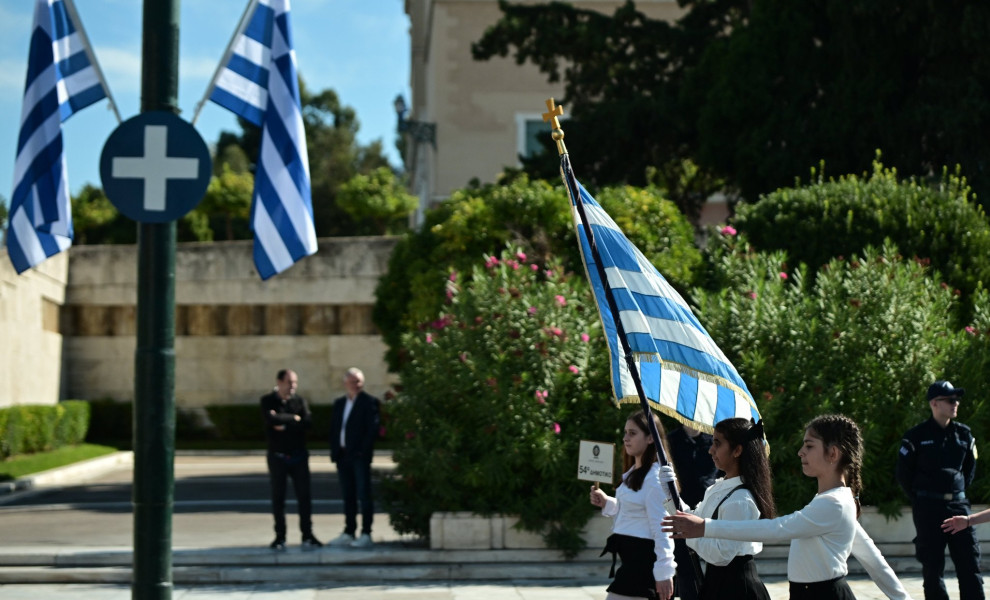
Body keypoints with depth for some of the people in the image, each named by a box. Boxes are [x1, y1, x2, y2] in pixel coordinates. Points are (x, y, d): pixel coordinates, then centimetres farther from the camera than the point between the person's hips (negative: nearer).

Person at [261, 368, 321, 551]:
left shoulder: (299, 401, 5)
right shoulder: (268, 401, 0)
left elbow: (307, 421, -11)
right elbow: (270, 419, -20)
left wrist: (284, 425, -14)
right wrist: (294, 419, -11)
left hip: (298, 455, 1)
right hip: (277, 456, -1)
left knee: (304, 495, -2)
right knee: (278, 497, 3)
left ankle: (307, 535, 3)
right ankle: (280, 537, 9)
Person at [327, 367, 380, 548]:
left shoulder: (369, 402, -2)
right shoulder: (339, 403, 17)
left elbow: (373, 428, -7)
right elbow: (333, 428, 16)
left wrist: (363, 451, -13)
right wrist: (334, 451, 5)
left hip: (360, 456, -6)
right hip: (343, 456, 6)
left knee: (363, 495, -6)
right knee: (348, 496, 9)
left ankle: (366, 534, -4)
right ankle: (349, 533, 13)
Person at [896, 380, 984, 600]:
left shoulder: (963, 434, 7)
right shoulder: (917, 436, -5)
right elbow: (903, 474, 1)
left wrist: (959, 490, 11)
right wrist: (920, 500, 2)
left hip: (958, 505, 4)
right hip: (928, 508, -4)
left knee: (970, 564, -1)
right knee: (932, 567, 1)